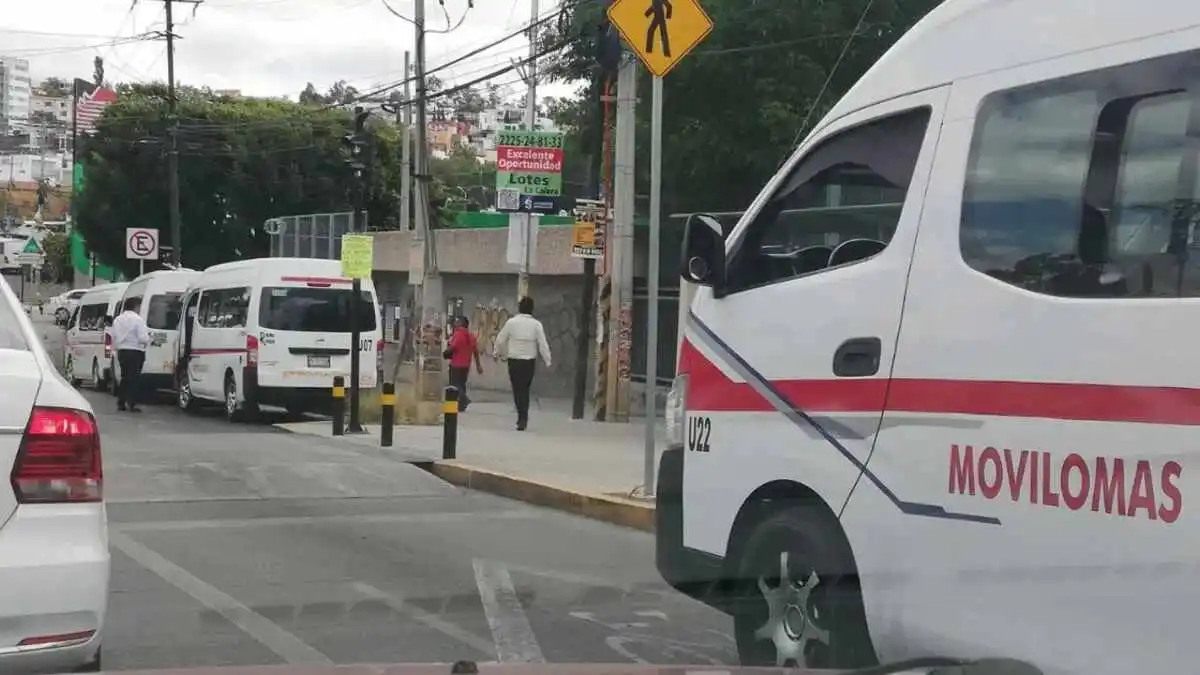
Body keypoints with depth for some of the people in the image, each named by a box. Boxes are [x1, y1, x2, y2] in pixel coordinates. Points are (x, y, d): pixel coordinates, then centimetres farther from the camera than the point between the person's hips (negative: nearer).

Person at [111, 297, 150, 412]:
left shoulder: (117, 319, 10)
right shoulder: (138, 319, -12)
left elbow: (114, 337, 11)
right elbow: (143, 338, -17)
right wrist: (148, 337, 3)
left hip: (122, 351, 7)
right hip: (135, 352, -6)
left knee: (124, 377, 15)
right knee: (134, 378, -3)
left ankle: (121, 403, 15)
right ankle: (132, 404, -8)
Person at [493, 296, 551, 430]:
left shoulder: (511, 322, -5)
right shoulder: (536, 324, -4)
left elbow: (500, 340, 3)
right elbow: (543, 344, -5)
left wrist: (498, 353, 21)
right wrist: (547, 361, 0)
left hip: (514, 360, -1)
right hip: (529, 361, 1)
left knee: (517, 389, 6)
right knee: (525, 389, 11)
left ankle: (522, 417, -4)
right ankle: (523, 419, 10)